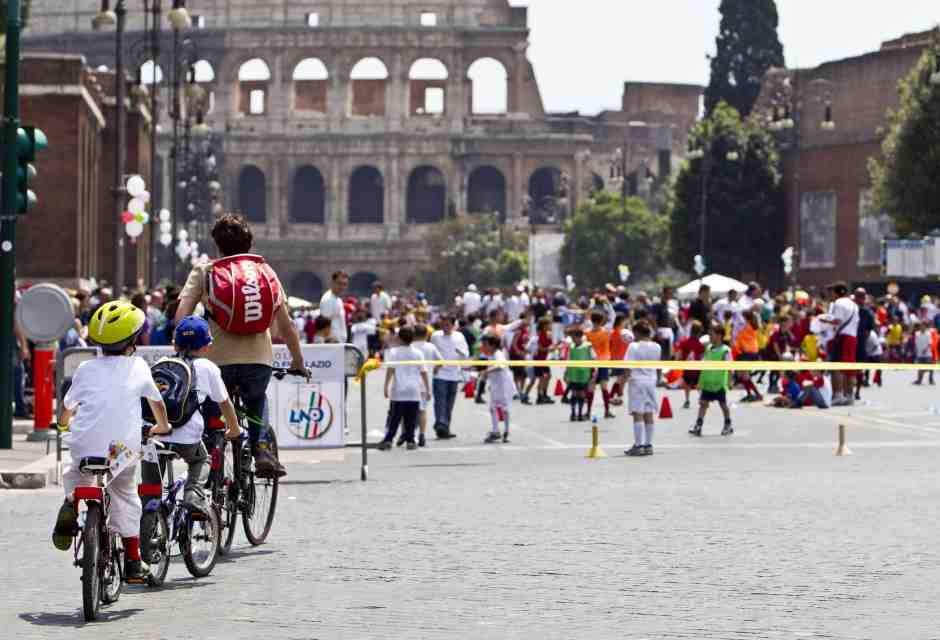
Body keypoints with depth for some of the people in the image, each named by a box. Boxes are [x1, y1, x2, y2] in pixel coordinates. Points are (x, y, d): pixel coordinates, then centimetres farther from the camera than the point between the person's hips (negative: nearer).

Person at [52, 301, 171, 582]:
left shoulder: (86, 369, 11)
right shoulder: (138, 367, 10)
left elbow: (66, 410, 17)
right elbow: (157, 401, 24)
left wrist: (64, 423, 41)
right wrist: (162, 426, 44)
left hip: (84, 444, 0)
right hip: (123, 448, 0)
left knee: (75, 474, 32)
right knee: (125, 496, 20)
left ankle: (71, 503, 0)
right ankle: (133, 562, 18)